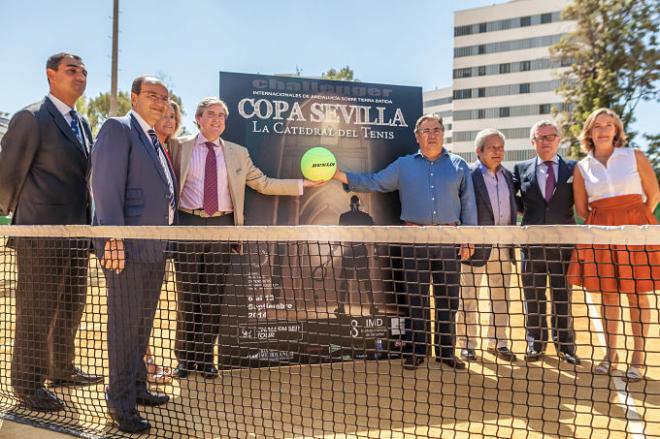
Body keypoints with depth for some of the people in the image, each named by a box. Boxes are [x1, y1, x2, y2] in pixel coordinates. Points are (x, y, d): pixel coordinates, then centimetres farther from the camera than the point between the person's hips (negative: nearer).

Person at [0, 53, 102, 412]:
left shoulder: (83, 124, 14)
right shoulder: (30, 118, -9)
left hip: (77, 232, 8)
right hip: (42, 234, -8)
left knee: (71, 307, 17)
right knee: (37, 310, 3)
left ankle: (61, 370, 33)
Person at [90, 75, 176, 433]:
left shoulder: (155, 140, 21)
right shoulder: (118, 128, -5)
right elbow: (106, 185, -15)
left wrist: (164, 237, 14)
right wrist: (112, 238, -21)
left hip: (154, 247, 9)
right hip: (126, 245, -9)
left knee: (143, 322, 16)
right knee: (124, 323, -3)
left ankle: (137, 387, 28)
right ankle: (121, 401, 8)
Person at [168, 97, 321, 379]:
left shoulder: (238, 153, 12)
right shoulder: (179, 148, 7)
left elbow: (264, 184, 13)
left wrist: (304, 183, 8)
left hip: (222, 226, 2)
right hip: (188, 224, -1)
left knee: (213, 295, 5)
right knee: (187, 295, 3)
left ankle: (206, 358, 16)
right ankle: (185, 358, 16)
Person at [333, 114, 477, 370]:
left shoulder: (459, 166, 9)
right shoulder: (403, 166, 9)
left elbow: (468, 205, 7)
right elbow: (373, 183, 7)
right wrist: (341, 176, -7)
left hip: (449, 240, 1)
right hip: (414, 240, 0)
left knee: (448, 299, 6)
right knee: (416, 298, 5)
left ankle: (446, 351, 19)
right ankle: (417, 352, 16)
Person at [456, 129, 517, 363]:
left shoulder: (508, 176, 13)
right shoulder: (469, 175, -7)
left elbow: (513, 207, 18)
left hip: (503, 247, 6)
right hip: (477, 245, -6)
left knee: (501, 297, 12)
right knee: (469, 297, 2)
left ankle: (498, 342, 23)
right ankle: (467, 344, 12)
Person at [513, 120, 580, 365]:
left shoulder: (572, 168, 5)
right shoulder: (522, 169, 7)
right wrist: (527, 210, 4)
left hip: (564, 241, -1)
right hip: (532, 241, 1)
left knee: (563, 296, 6)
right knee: (533, 296, 8)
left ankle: (565, 345, 18)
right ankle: (535, 344, 19)